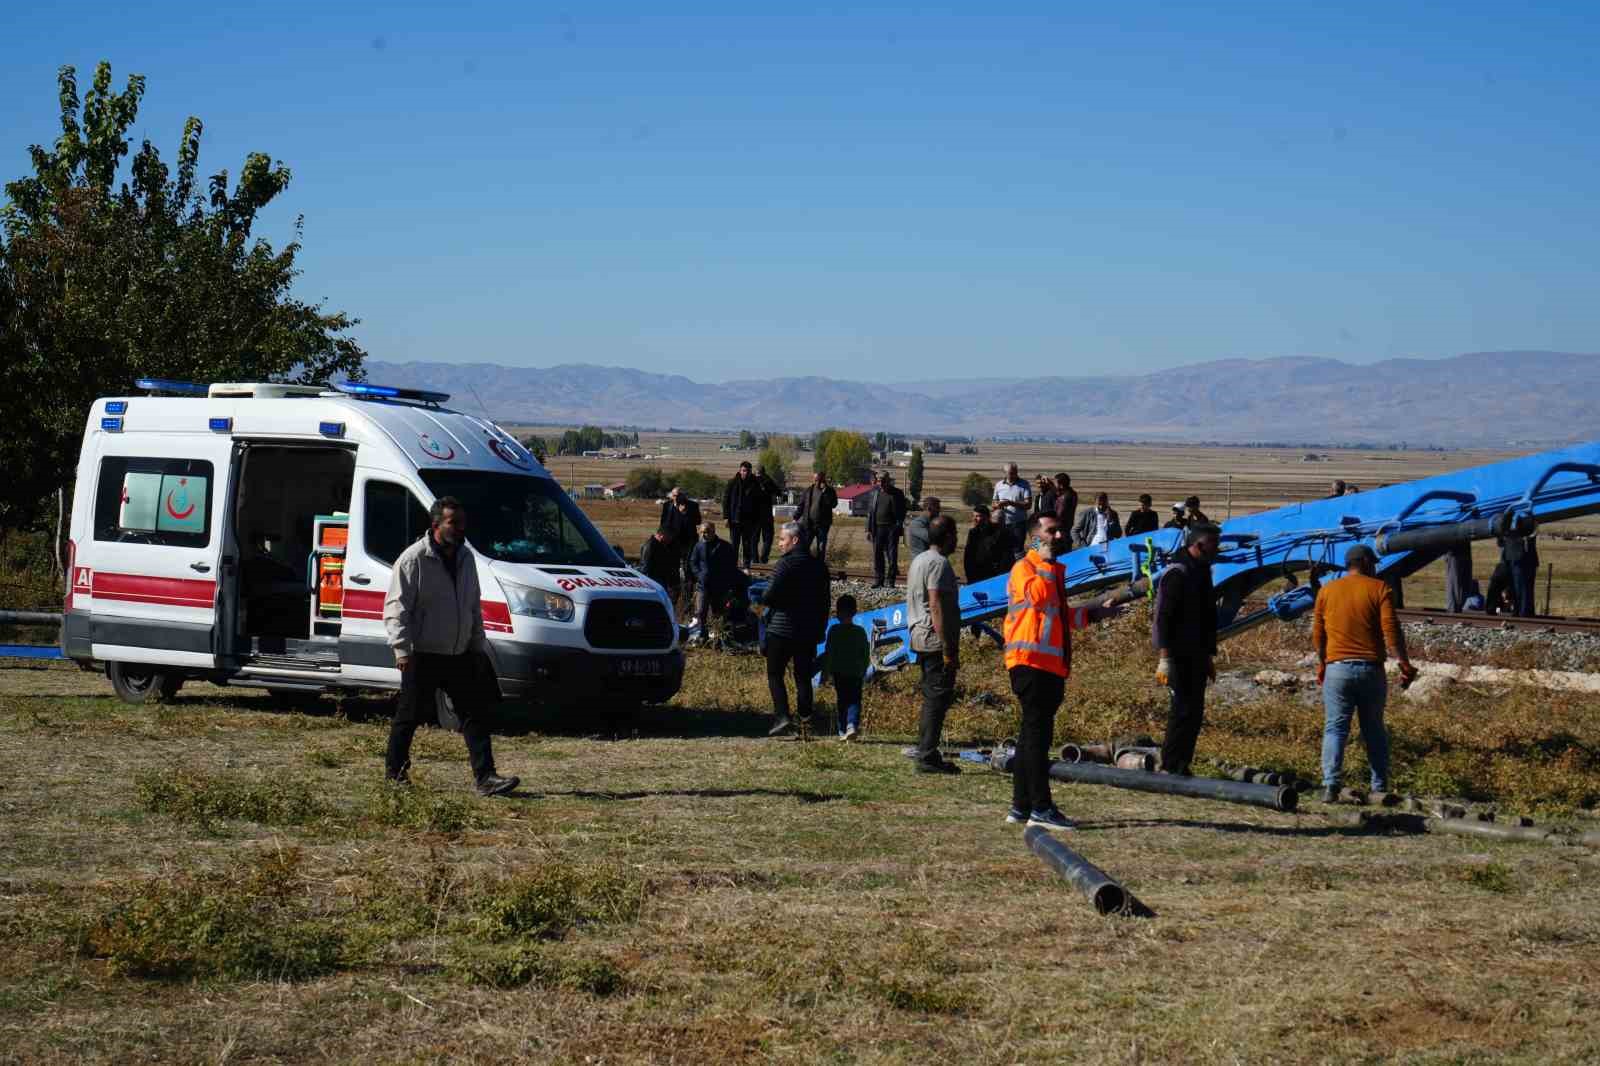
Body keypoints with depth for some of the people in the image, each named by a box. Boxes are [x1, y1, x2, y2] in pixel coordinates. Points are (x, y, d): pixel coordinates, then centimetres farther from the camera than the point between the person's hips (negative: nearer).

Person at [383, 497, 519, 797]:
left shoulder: (466, 558, 10)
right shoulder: (414, 559, -11)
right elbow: (396, 607, -13)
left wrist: (479, 645, 17)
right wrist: (401, 648, -21)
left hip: (460, 656, 6)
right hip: (423, 656, -6)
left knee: (474, 715, -1)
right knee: (410, 715, 5)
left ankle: (485, 777, -4)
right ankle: (395, 771, 22)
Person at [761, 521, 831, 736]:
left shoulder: (786, 564, -13)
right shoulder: (819, 566, 8)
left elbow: (769, 596, -19)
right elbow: (824, 601, 14)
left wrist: (763, 598, 4)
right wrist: (820, 630, 20)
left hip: (782, 629, -6)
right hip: (809, 631, 6)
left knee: (775, 674, 1)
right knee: (803, 675, 13)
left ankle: (782, 716, -12)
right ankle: (805, 716, 11)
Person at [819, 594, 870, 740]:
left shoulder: (834, 631, -6)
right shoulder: (861, 632, 2)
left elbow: (829, 654, -7)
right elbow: (867, 655, 8)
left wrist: (825, 674, -2)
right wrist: (863, 671, 22)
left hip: (839, 673, -1)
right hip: (856, 673, 1)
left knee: (842, 701, 8)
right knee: (854, 700, 2)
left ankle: (843, 731, 6)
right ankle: (852, 725, -21)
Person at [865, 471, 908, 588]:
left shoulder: (897, 494, 0)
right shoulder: (875, 493, 10)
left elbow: (901, 512, 0)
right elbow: (870, 512, 12)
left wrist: (899, 527, -10)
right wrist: (869, 529, 6)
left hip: (892, 529, -3)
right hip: (878, 528, 3)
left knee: (892, 555, -1)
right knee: (877, 555, 5)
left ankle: (891, 581, 5)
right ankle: (878, 581, 11)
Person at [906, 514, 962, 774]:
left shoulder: (918, 560, 17)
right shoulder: (938, 563, -14)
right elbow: (937, 607, -20)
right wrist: (949, 650, -21)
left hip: (920, 639, 10)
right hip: (936, 640, -10)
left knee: (931, 697, 15)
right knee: (938, 699, -8)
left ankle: (925, 754, 18)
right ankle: (928, 757, -9)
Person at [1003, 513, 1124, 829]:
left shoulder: (1053, 571, 23)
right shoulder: (1024, 568, -6)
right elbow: (1038, 595, -27)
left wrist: (1095, 613, 31)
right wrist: (1045, 560, -17)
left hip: (1052, 665, 10)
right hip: (1031, 662, -10)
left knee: (1034, 733, 11)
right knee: (1037, 732, -12)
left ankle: (1021, 807, 14)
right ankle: (1041, 808, -14)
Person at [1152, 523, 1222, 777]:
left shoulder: (1202, 572, 16)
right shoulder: (1178, 573, -14)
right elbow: (1164, 618, -20)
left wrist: (1209, 657, 24)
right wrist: (1164, 659, -24)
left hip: (1196, 656, 10)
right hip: (1179, 656, -9)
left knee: (1194, 711, 9)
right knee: (1183, 709, -11)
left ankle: (1181, 766, 14)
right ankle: (1171, 766, -7)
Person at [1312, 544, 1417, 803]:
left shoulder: (1327, 590, 8)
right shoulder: (1379, 589, 0)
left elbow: (1317, 634, 11)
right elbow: (1391, 629, -9)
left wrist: (1322, 663, 23)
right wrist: (1404, 663, -6)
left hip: (1337, 668, 1)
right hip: (1371, 668, -1)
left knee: (1335, 728, -2)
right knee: (1374, 730, 11)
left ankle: (1330, 786, -17)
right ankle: (1380, 787, 12)